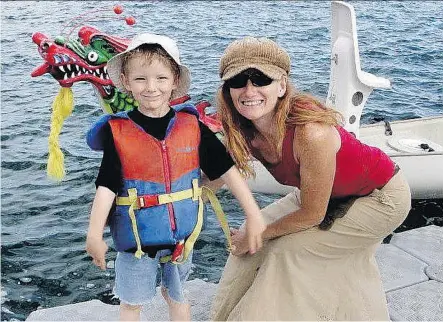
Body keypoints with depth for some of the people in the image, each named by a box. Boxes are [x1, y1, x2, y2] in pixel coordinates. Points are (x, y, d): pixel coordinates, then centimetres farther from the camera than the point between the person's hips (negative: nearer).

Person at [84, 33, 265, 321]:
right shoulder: (118, 132, -12)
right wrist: (95, 234, -21)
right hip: (136, 236, -1)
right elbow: (106, 186, -12)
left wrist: (254, 215, -8)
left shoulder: (191, 124, -9)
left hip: (182, 233, 2)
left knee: (177, 296, 23)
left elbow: (227, 169, -7)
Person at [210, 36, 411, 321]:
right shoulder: (244, 132, -18)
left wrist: (256, 235, -13)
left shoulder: (311, 133, -38)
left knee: (289, 249, -11)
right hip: (331, 195, 7)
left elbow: (311, 215, -25)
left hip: (382, 198, -6)